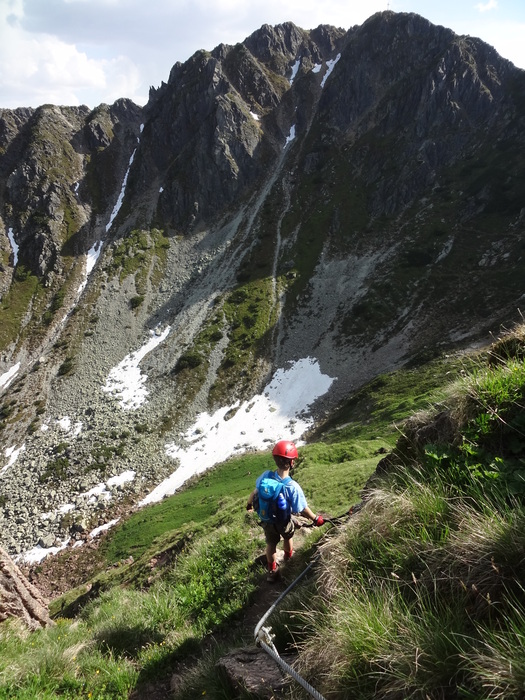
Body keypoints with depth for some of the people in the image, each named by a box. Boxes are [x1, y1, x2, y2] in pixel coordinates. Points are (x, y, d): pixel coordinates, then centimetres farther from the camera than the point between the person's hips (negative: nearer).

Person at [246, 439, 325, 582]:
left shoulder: (266, 475, -27)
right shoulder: (293, 487, -37)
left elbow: (255, 492, -9)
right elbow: (303, 510, -26)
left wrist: (249, 504, 12)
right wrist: (316, 519, -7)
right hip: (284, 522, -1)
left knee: (271, 544, 25)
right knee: (288, 537, 32)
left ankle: (272, 572, 43)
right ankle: (288, 557, 61)